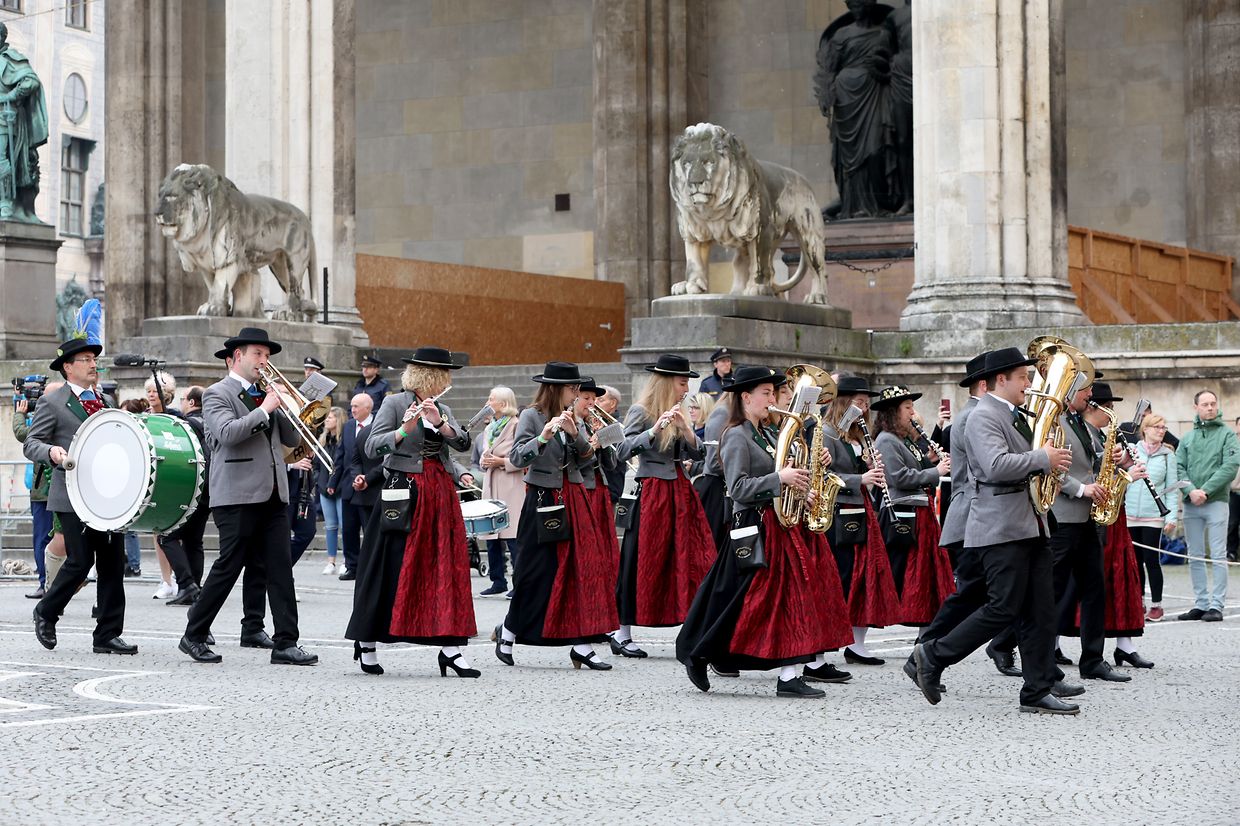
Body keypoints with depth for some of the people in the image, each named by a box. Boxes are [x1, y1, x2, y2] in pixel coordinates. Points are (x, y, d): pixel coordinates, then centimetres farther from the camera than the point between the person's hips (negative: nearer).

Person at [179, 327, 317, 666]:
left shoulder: (265, 394, 20)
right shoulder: (217, 394, -1)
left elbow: (293, 439, 15)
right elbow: (227, 433, -19)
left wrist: (282, 407, 1)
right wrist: (264, 409, -15)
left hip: (273, 495, 7)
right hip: (237, 495, -6)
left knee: (280, 569, 0)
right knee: (228, 568, -1)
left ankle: (285, 643, -1)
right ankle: (193, 636, 12)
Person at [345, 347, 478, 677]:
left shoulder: (443, 411, 15)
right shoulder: (395, 404, -3)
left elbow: (463, 443, 1)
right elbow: (372, 447, -12)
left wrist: (439, 423, -15)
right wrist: (404, 429, -26)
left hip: (440, 493, 6)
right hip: (404, 492, -6)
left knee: (448, 567, 0)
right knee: (392, 568, -2)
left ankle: (451, 646, 0)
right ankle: (367, 641, 13)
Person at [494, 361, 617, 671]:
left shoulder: (570, 417, 12)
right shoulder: (531, 416, -6)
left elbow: (586, 457, 5)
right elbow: (517, 457, -16)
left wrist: (574, 434, -12)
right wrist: (543, 437, -30)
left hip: (573, 500, 6)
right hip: (543, 502, -6)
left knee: (586, 568, -2)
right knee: (538, 573, 0)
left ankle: (582, 644, -1)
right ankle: (508, 631, 22)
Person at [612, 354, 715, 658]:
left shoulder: (679, 413, 15)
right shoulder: (641, 412, -5)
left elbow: (698, 453, 10)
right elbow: (623, 451, -17)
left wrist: (686, 428, -7)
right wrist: (655, 430, -27)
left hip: (680, 491, 7)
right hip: (652, 493, -7)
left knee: (692, 559, 0)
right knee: (644, 563, -3)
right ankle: (622, 634, 5)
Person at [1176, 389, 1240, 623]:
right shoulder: (1187, 438, 14)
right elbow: (1179, 467, 6)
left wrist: (1206, 490, -15)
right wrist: (1191, 491, -12)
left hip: (1216, 501, -4)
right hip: (1190, 504, 4)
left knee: (1218, 557, -5)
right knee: (1195, 557, 7)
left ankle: (1216, 605, -4)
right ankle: (1200, 604, 12)